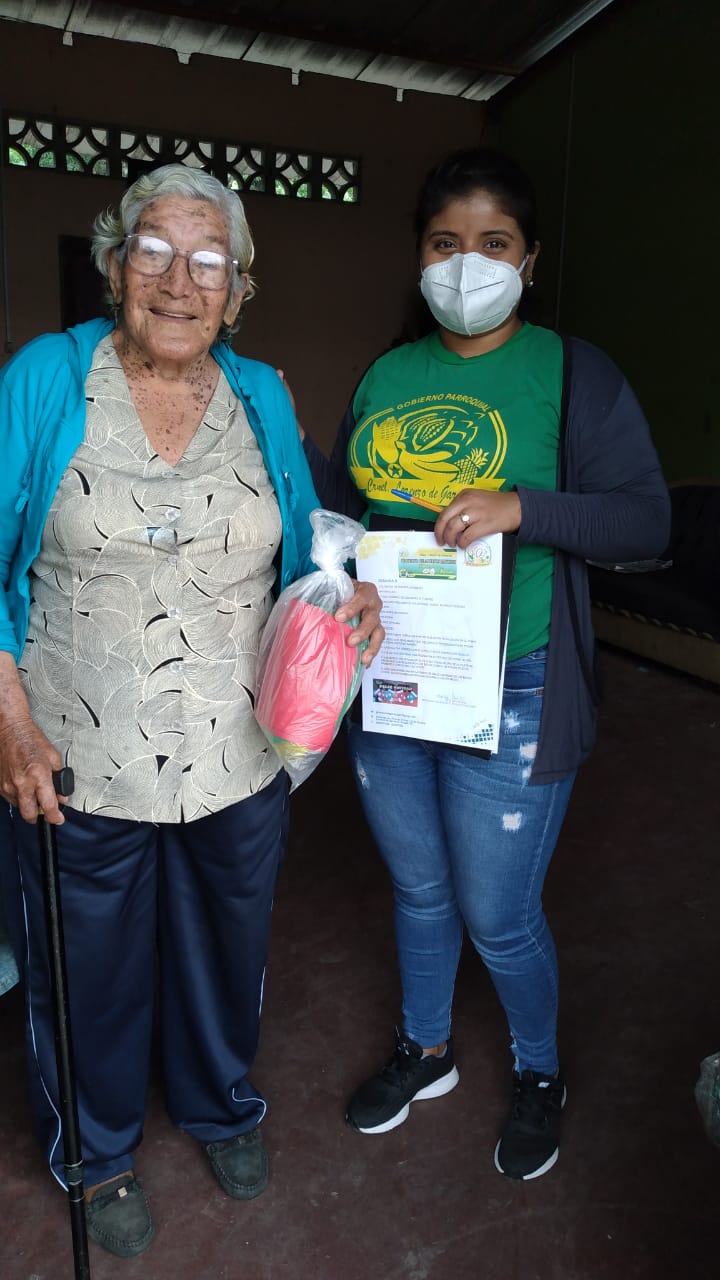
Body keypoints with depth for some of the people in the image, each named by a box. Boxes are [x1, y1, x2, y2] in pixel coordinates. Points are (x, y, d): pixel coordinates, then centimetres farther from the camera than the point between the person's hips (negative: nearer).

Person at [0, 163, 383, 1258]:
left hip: (240, 766, 3)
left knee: (225, 952, 24)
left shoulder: (263, 398, 2)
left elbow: (300, 553, 9)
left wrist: (347, 603, -12)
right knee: (93, 972, 20)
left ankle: (223, 1104, 56)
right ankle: (100, 1151, 51)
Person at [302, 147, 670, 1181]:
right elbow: (342, 498, 17)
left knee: (499, 917, 9)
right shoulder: (387, 376, 9)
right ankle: (426, 1049, 49)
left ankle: (539, 1075, 42)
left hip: (507, 698, -4)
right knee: (417, 888, 21)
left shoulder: (573, 373, -6)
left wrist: (521, 507, -24)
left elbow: (646, 519, -10)